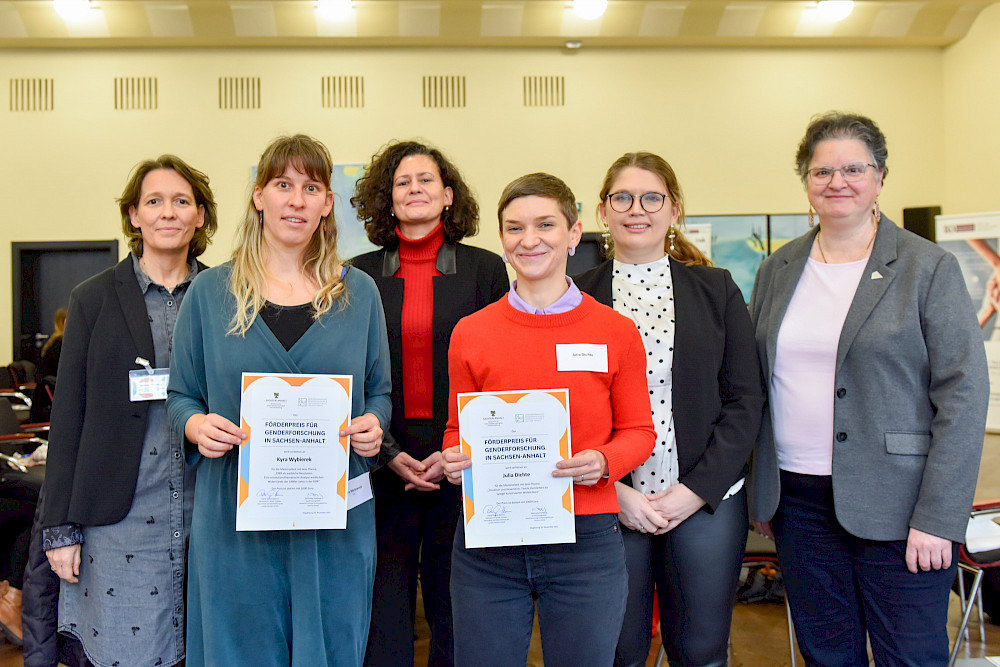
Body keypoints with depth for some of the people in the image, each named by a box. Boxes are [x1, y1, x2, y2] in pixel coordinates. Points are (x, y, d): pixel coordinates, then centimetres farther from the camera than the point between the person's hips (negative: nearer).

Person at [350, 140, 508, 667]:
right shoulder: (361, 275, 6)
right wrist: (389, 453, -6)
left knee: (455, 600, 8)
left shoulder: (485, 268, 4)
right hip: (384, 461, 1)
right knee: (385, 596, 6)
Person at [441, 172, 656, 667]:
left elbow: (638, 432, 7)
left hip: (585, 540, 0)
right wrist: (454, 461, -9)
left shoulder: (617, 333, 0)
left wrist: (604, 462, -13)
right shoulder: (471, 334, 2)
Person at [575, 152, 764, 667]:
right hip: (607, 504, 0)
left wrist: (698, 489, -7)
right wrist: (614, 491, -10)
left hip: (706, 501, 1)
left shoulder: (716, 289, 5)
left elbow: (745, 399, 2)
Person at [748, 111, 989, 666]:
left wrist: (936, 517, -14)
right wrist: (759, 493, 9)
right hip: (797, 501, 4)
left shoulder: (929, 268, -4)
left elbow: (963, 395, -8)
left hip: (894, 508, -4)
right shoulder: (778, 270, 9)